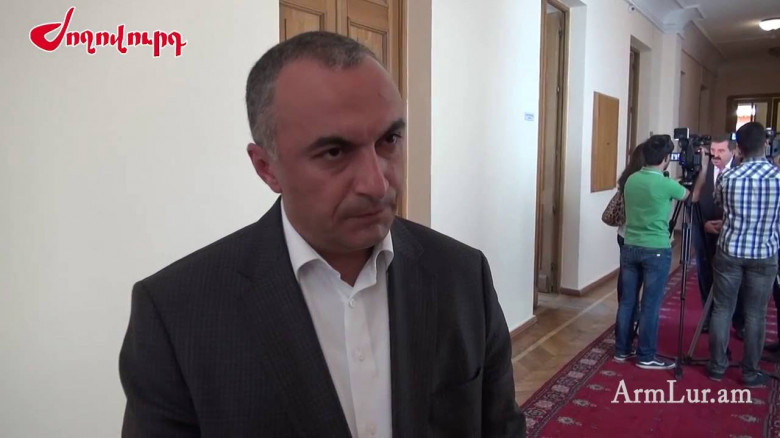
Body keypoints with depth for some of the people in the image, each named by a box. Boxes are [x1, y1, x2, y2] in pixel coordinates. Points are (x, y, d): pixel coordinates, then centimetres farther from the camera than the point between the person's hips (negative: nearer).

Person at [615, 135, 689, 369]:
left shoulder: (631, 180, 2)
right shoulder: (666, 185, -14)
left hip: (630, 247, 6)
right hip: (656, 251, -5)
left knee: (626, 301, 11)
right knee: (650, 305, 4)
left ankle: (622, 350, 21)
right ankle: (646, 356, 13)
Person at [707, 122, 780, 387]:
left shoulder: (727, 177, -7)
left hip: (729, 252, 0)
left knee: (721, 310, 10)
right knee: (755, 314, 8)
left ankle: (717, 366, 19)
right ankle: (751, 373, 18)